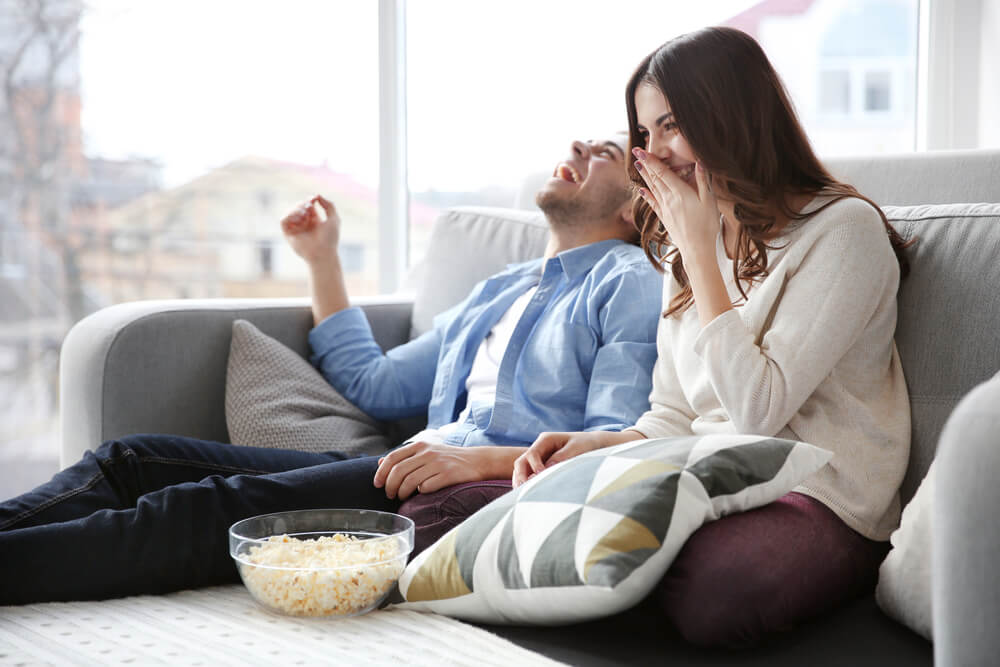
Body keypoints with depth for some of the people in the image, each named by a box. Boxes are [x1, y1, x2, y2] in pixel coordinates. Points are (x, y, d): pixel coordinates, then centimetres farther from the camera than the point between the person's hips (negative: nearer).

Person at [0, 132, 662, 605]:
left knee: (218, 506, -28)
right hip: (420, 468, 8)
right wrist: (323, 260, 30)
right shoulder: (501, 290, 31)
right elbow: (373, 384, 32)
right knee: (135, 458, -7)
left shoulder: (632, 285, 6)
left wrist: (479, 458, -23)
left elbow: (620, 447, -10)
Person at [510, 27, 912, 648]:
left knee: (703, 586, -37)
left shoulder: (844, 230, -7)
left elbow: (758, 410, -16)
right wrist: (596, 445, -4)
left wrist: (701, 248, -11)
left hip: (820, 507, -4)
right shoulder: (686, 248, 19)